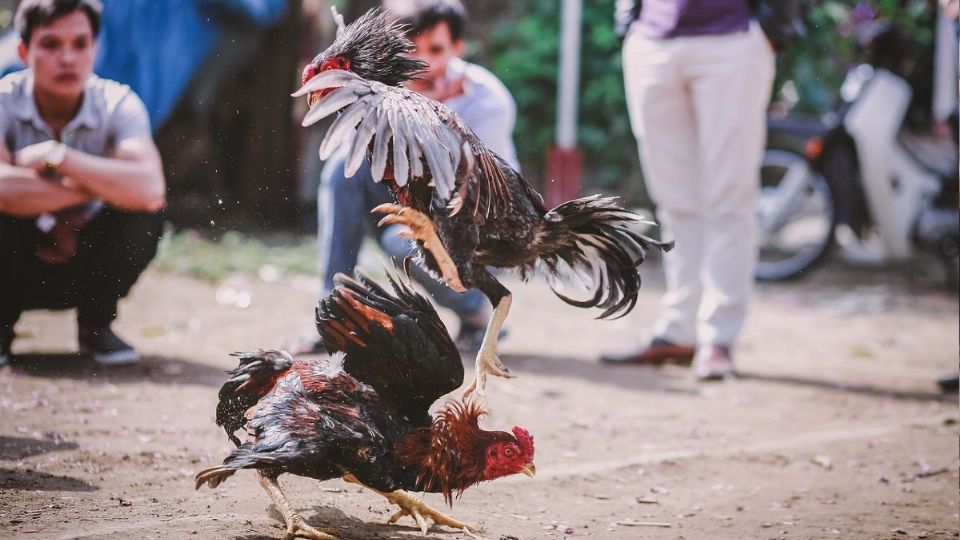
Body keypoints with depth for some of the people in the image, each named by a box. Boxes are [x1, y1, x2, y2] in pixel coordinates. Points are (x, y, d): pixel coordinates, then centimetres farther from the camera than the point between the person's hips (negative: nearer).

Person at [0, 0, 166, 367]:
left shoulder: (118, 105, -16)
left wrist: (56, 155, -34)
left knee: (142, 213, -27)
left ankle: (95, 325, 0)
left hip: (83, 265, 1)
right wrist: (94, 186, -32)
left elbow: (150, 189, -36)